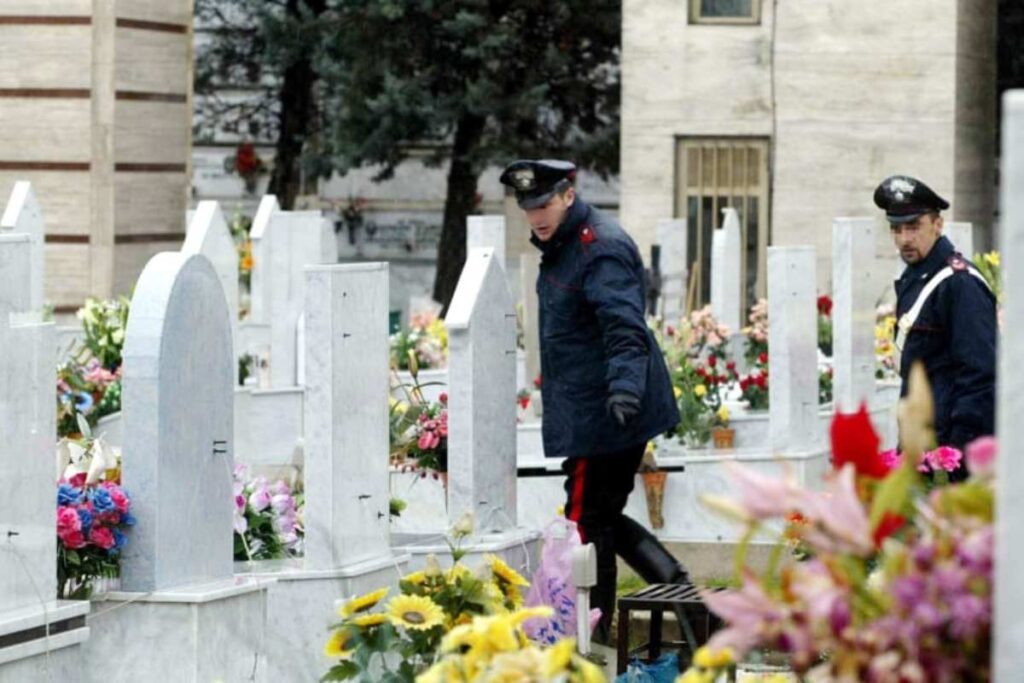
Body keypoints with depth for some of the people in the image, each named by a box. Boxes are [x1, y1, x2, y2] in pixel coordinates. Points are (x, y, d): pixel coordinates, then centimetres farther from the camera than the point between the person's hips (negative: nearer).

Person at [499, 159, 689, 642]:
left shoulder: (602, 249, -19)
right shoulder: (560, 246, 14)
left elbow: (625, 329, -30)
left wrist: (625, 388, -43)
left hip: (602, 416, -11)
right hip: (585, 413, 11)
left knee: (588, 521, -3)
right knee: (604, 517, 14)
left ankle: (593, 626, 6)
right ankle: (678, 589, 15)